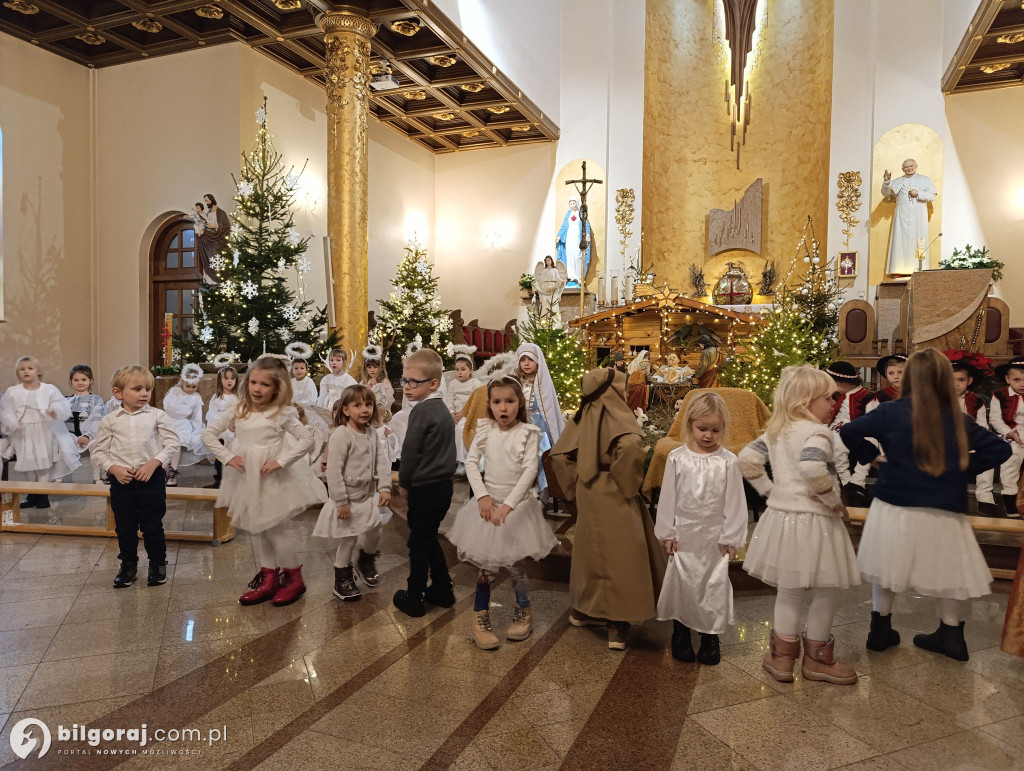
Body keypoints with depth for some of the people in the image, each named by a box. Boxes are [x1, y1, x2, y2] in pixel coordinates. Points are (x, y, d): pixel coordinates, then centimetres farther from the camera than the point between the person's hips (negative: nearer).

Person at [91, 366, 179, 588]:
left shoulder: (157, 416, -2)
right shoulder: (110, 420, 2)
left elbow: (172, 443, -4)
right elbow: (99, 451, 6)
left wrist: (153, 463, -14)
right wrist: (114, 469, -10)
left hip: (151, 478, -2)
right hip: (121, 480, 2)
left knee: (153, 525, 5)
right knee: (124, 526, 12)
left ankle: (158, 563, 22)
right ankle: (128, 564, 29)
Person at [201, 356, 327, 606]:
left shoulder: (281, 414, -12)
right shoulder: (238, 412, 1)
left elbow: (307, 438, -16)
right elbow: (208, 433, 4)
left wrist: (281, 461, -20)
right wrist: (227, 457, -7)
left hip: (273, 482, -5)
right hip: (248, 481, 5)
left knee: (276, 533, 2)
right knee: (263, 532, 16)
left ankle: (294, 578, 21)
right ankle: (268, 579, 29)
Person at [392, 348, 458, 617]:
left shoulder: (422, 410, -18)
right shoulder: (442, 409, 9)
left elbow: (410, 451, -17)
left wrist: (404, 482, -1)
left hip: (425, 488, -8)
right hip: (444, 484, 8)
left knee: (419, 543, 4)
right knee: (429, 539, 21)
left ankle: (413, 599, 17)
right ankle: (442, 590, 28)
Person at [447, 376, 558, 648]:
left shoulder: (528, 433, -10)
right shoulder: (485, 430, -1)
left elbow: (530, 470, -16)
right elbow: (471, 461, -1)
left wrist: (508, 504, -22)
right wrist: (482, 496, -12)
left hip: (518, 504, -2)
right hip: (489, 502, 2)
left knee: (517, 565, 6)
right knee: (487, 565, 5)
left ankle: (523, 612, 30)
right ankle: (480, 618, 20)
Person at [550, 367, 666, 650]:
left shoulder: (583, 416, 5)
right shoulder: (617, 415, -15)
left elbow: (559, 454, 6)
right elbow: (630, 446, -34)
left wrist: (576, 485, 11)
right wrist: (630, 483, -19)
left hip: (589, 496, 7)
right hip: (614, 499, -7)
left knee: (593, 550, 21)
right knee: (618, 555, 1)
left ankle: (583, 610, 34)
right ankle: (617, 626, 6)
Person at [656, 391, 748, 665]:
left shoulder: (728, 461, -6)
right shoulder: (677, 458, -4)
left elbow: (734, 502, -2)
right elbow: (667, 498, -1)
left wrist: (731, 538, -2)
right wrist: (667, 533, -1)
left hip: (714, 537, -1)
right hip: (683, 536, 1)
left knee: (714, 586, 8)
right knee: (681, 583, 10)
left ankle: (710, 636, 25)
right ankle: (680, 632, 29)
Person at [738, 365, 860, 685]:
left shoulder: (775, 431, 8)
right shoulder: (817, 432, -16)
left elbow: (747, 459, 8)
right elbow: (812, 467, -34)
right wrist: (833, 500, -20)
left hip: (781, 515, 8)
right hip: (813, 523, -8)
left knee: (788, 591, 19)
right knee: (826, 592, 11)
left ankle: (781, 656, 27)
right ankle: (817, 658, 26)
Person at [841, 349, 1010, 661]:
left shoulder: (892, 412, -9)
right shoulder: (959, 421, 0)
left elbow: (850, 432, -13)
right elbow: (1000, 450, 6)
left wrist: (870, 455, 2)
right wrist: (963, 468, 9)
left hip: (895, 509, -1)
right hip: (944, 515, 2)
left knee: (886, 573, 15)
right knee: (946, 575, 18)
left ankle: (880, 630, 24)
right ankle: (951, 634, 29)